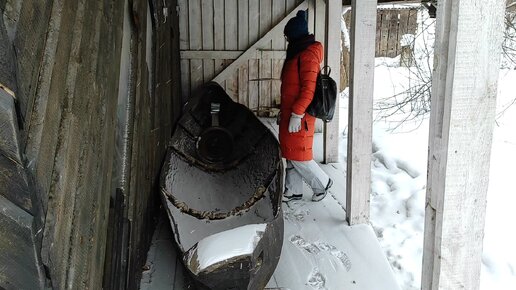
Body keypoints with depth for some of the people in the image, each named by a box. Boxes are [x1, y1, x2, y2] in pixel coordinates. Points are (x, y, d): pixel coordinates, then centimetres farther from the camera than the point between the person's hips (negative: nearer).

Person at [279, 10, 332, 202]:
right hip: (290, 113, 9)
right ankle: (293, 191, 23)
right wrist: (283, 111, 22)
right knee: (291, 154, 13)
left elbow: (308, 89, -21)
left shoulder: (308, 55, -15)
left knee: (299, 156, -1)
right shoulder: (297, 53, 16)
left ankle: (322, 184, 17)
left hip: (299, 116, -9)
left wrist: (297, 114, -23)